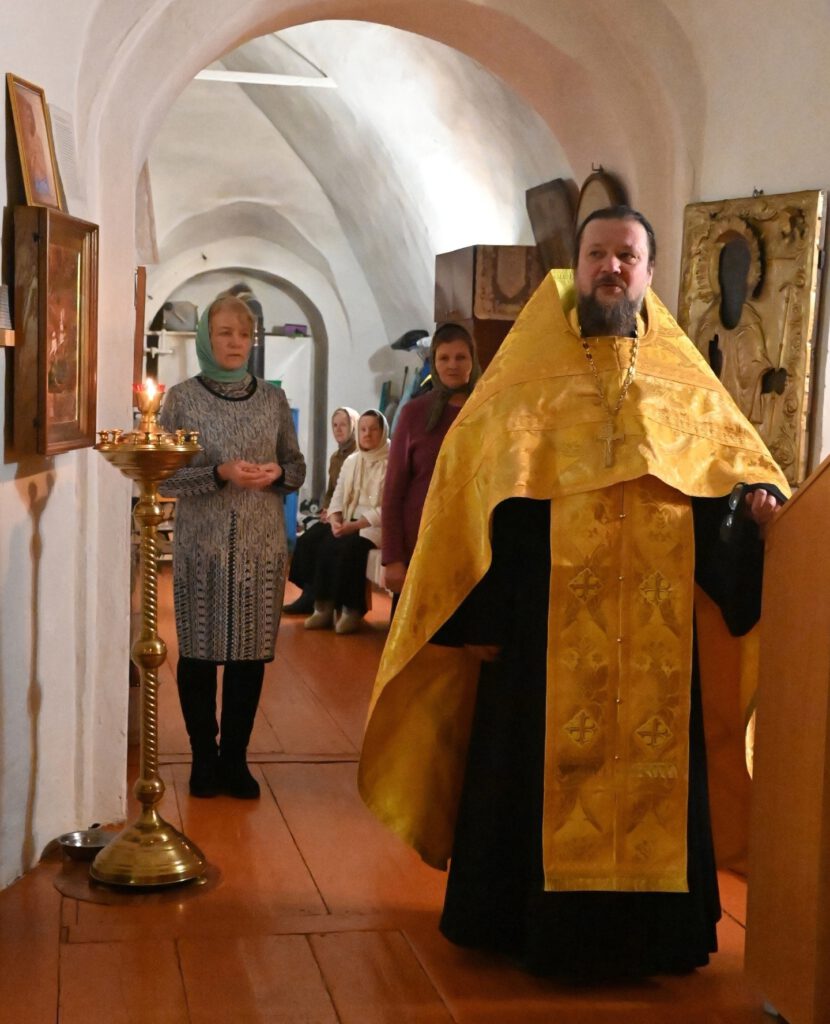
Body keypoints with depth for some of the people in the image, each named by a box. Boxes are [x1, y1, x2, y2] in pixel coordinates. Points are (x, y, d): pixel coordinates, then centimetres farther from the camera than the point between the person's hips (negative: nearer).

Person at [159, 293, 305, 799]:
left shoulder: (273, 398, 7)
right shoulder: (183, 398, 0)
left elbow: (298, 466, 13)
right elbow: (166, 476, -5)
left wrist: (277, 473, -10)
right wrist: (220, 474, -19)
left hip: (262, 546, 2)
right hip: (202, 545, -2)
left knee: (251, 654, 5)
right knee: (198, 653, 3)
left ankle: (235, 758, 16)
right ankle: (204, 759, 16)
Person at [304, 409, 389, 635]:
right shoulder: (351, 461, 14)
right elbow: (338, 496, 11)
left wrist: (357, 525, -22)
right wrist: (336, 520, -11)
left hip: (378, 525, -6)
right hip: (351, 523, 6)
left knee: (350, 547, -31)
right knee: (327, 545, -22)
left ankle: (351, 609, -20)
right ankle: (325, 606, -17)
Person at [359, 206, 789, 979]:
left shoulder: (686, 384, 11)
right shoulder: (526, 377, 3)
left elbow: (736, 461, 13)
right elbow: (470, 488, -1)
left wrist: (759, 501, -12)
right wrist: (478, 611, -9)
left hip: (655, 630, 3)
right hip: (547, 623, -2)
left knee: (654, 762, 7)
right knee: (543, 765, 3)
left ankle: (646, 926, 21)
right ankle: (533, 923, 17)